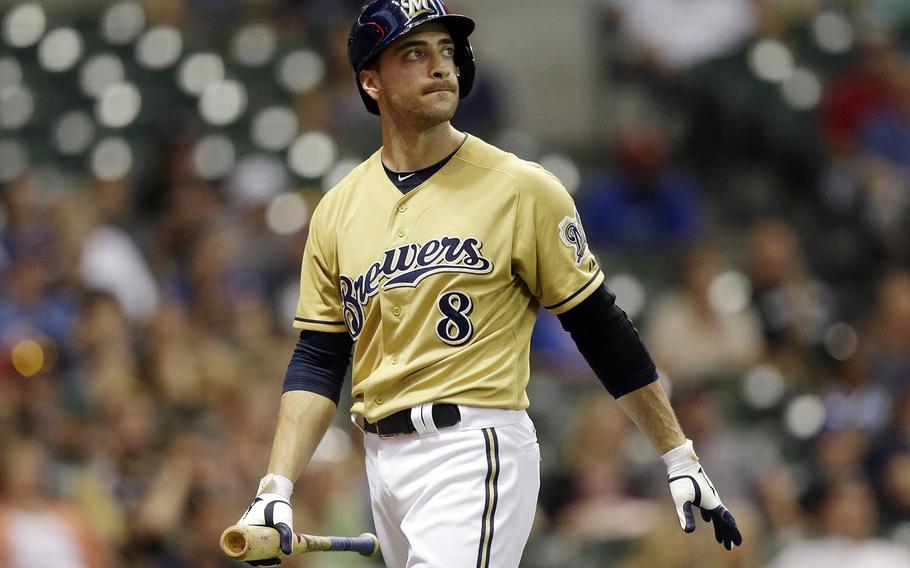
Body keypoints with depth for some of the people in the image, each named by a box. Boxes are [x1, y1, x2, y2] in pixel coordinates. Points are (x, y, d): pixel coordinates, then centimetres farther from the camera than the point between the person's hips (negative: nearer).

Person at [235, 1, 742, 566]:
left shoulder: (522, 188, -2)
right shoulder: (338, 211, 10)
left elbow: (600, 328, 1)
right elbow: (318, 361, 10)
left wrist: (681, 460, 1)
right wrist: (276, 488, -2)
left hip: (477, 455, -5)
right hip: (384, 463, 5)